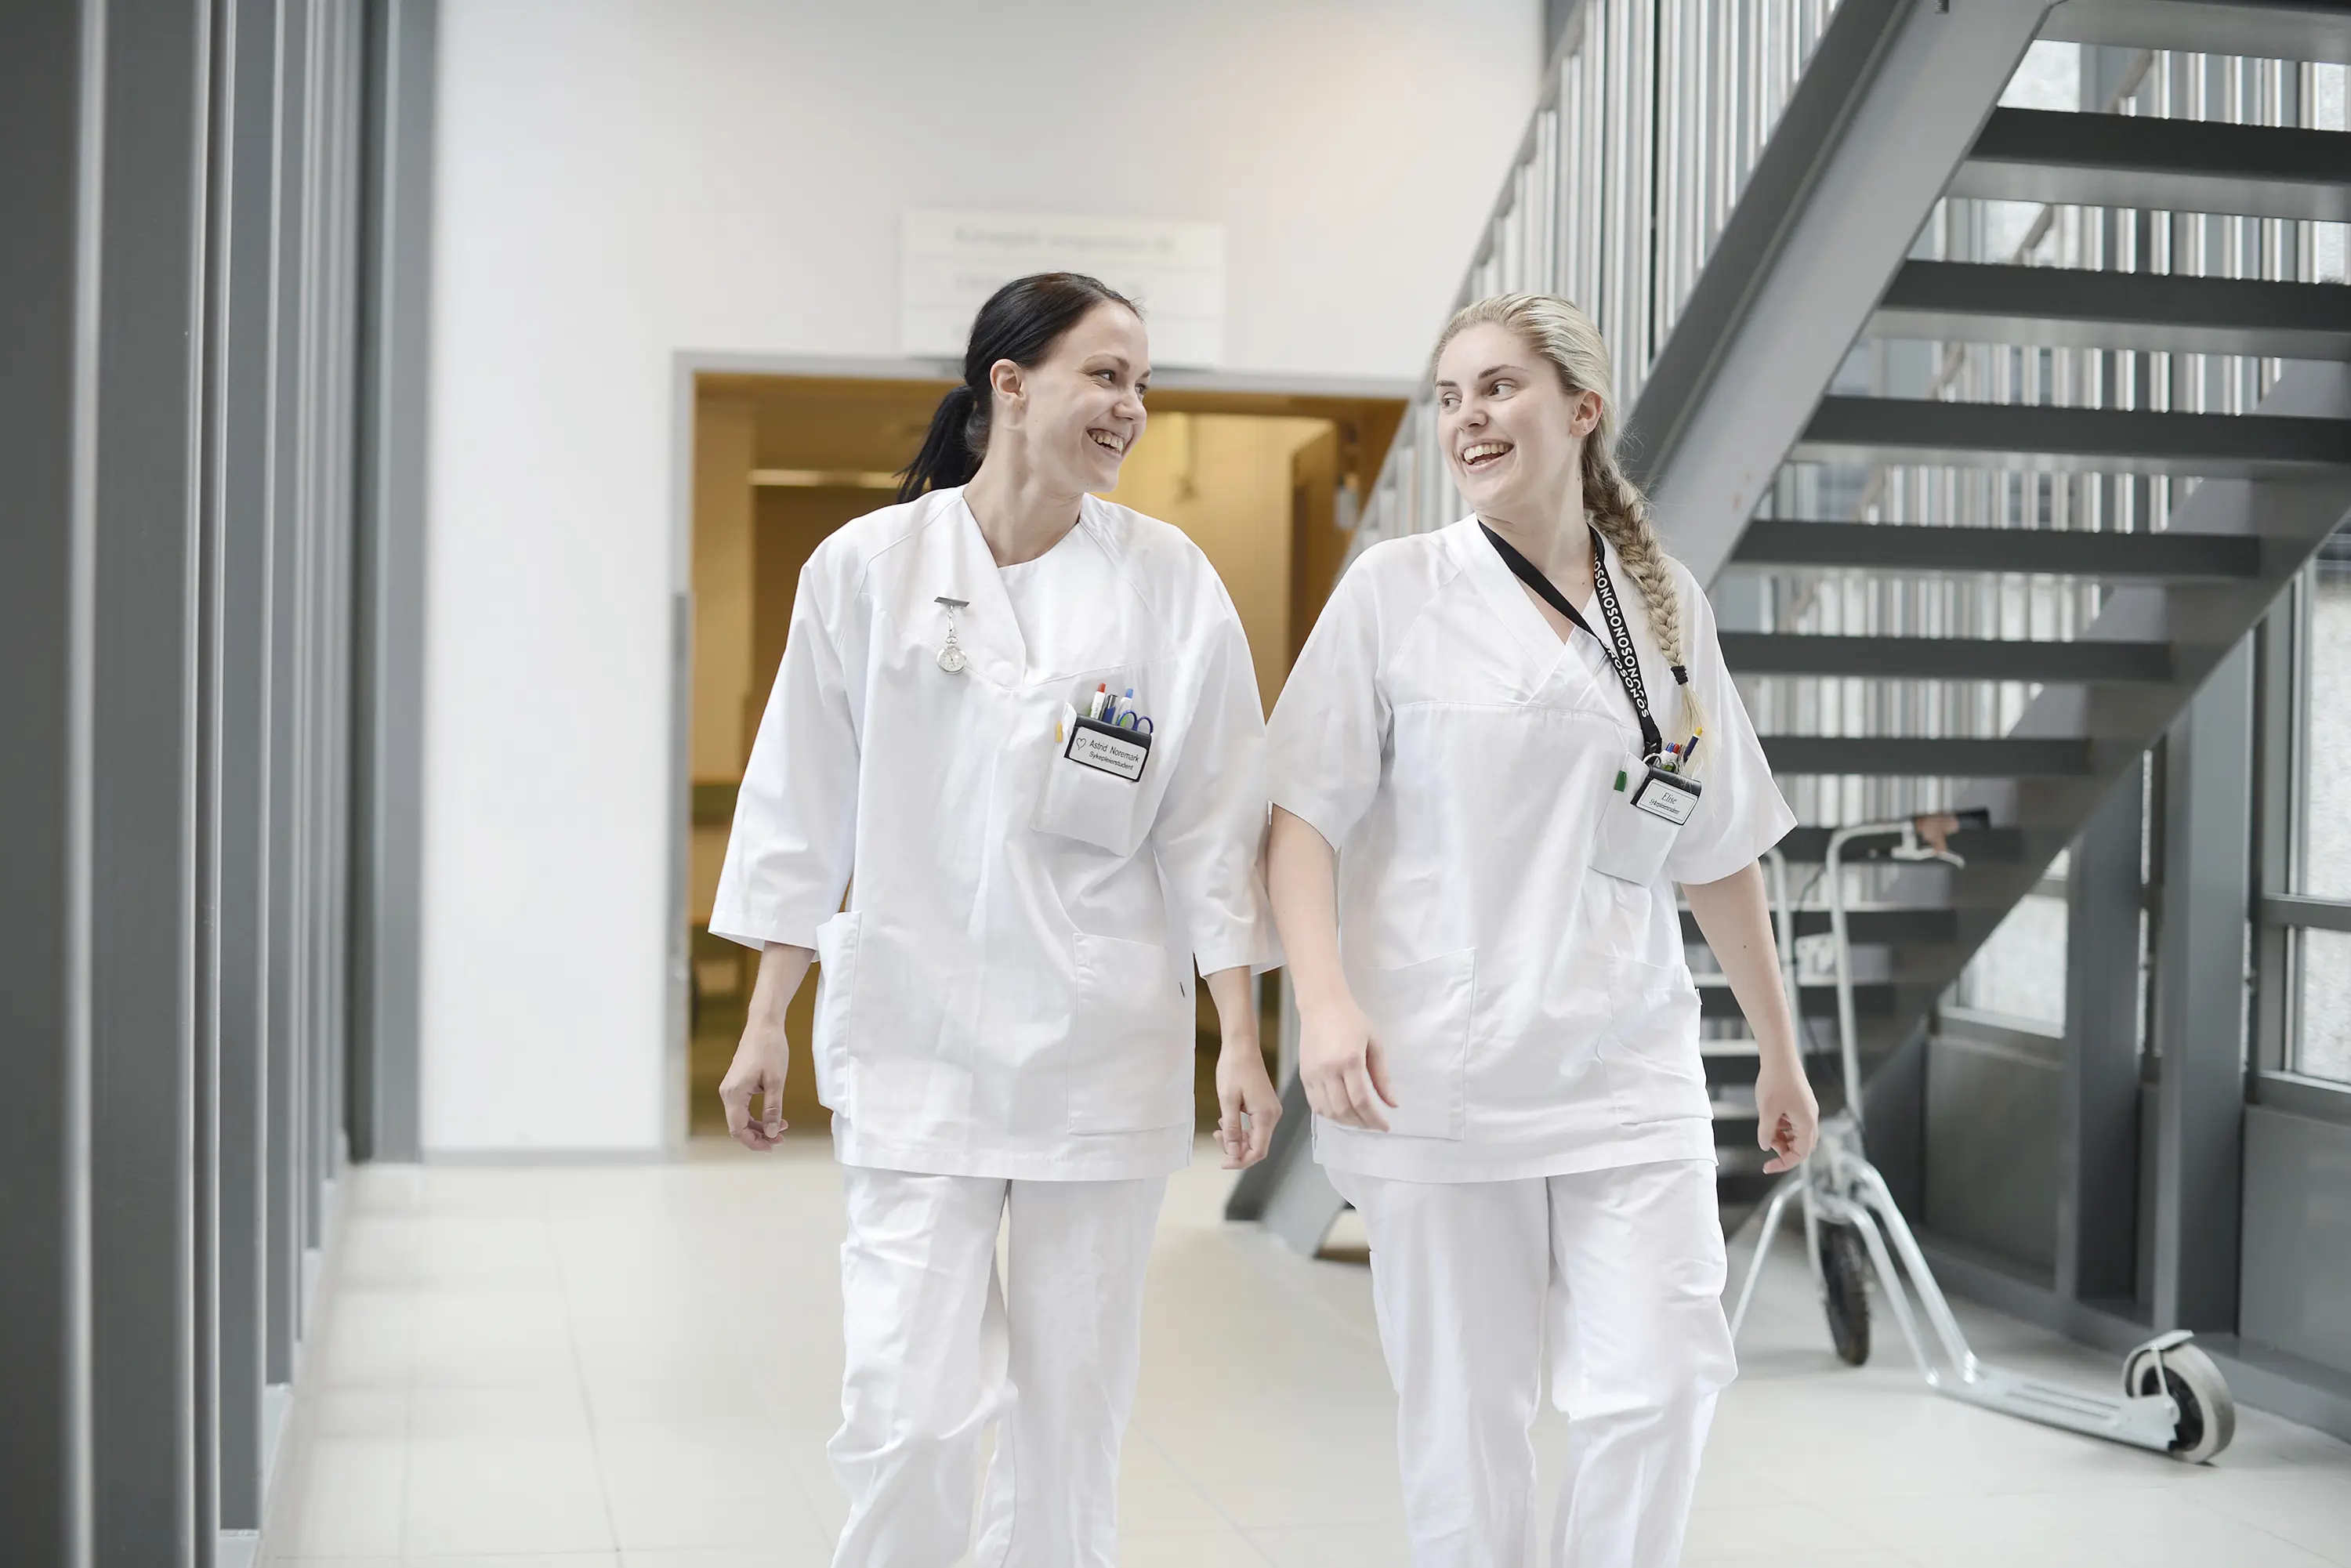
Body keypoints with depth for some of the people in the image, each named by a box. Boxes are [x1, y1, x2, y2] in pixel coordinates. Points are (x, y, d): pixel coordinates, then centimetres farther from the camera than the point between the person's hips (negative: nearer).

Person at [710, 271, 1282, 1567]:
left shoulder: (1171, 583, 1)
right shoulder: (869, 565, -1)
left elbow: (1209, 830, 2)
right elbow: (802, 810, 4)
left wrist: (1241, 1041, -2)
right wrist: (764, 1024, 4)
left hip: (1104, 1055, 1)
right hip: (915, 1038, -1)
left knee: (1071, 1408, 9)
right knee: (909, 1406, -7)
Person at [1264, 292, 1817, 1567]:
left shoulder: (1668, 605, 10)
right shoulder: (1395, 590, 2)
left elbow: (1715, 851, 17)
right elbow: (1305, 814, -3)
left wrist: (1779, 1051, 20)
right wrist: (1324, 998, -17)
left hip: (1628, 1068, 2)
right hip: (1439, 1067, -2)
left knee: (1657, 1389, -6)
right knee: (1462, 1414, 3)